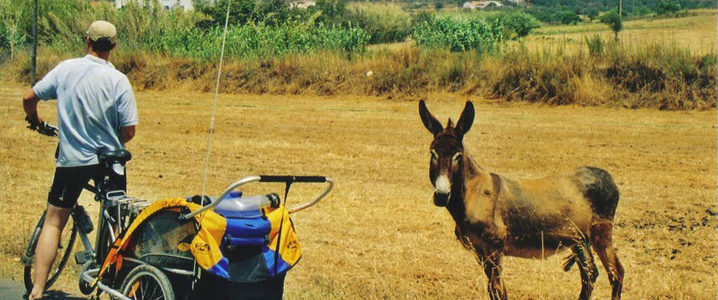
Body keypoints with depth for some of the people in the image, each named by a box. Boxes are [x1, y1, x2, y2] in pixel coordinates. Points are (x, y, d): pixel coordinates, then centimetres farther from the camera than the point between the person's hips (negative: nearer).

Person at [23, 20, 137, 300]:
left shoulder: (66, 68, -4)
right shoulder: (118, 80, -9)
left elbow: (29, 98, 2)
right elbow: (128, 132, -10)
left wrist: (35, 121, 23)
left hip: (71, 159, 1)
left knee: (53, 222, 7)